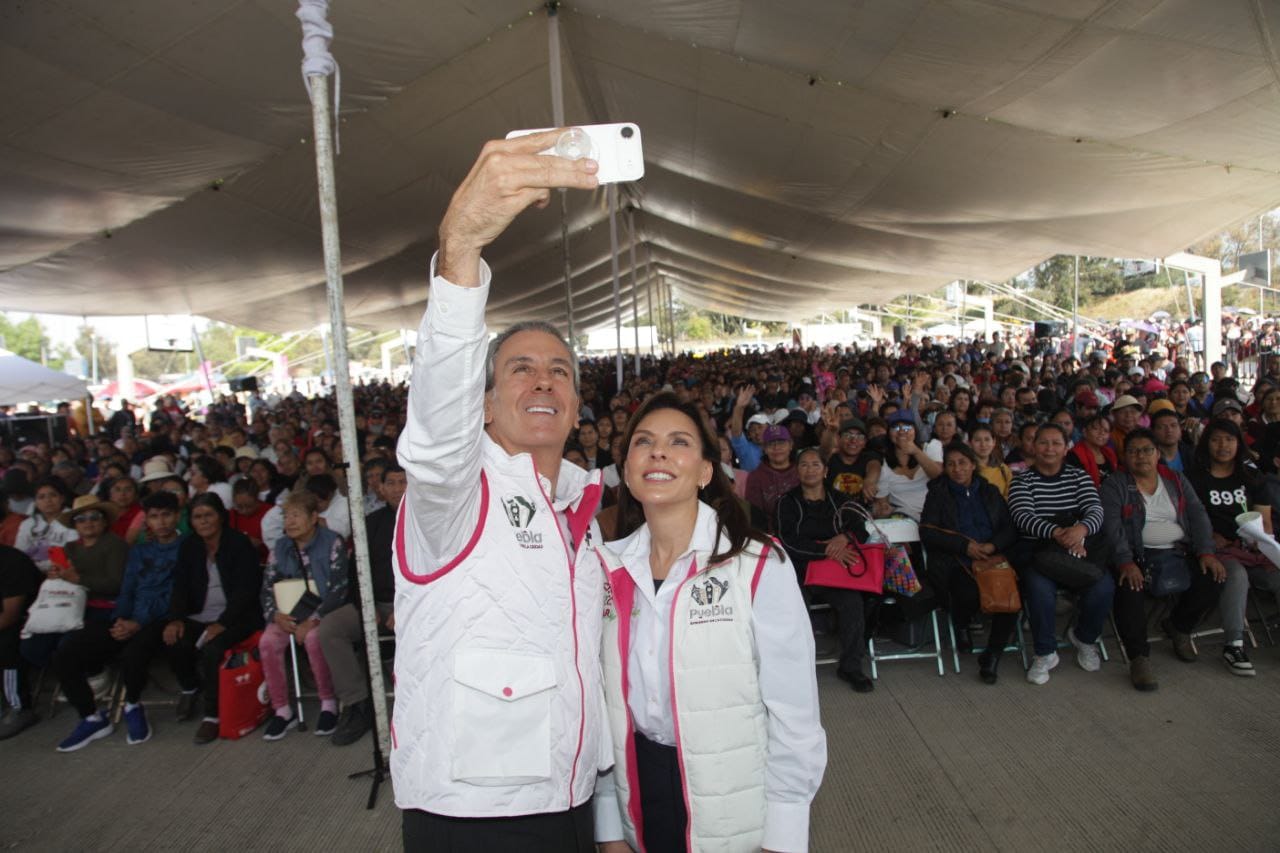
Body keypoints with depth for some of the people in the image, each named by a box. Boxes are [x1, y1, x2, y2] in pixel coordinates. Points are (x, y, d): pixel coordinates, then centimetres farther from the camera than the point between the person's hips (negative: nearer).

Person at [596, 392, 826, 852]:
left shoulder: (759, 567, -15)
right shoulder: (609, 569, -4)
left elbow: (793, 714, -12)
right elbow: (600, 699, 2)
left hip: (736, 809, -3)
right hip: (639, 794, 3)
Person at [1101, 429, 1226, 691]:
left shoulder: (1177, 481, 18)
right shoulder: (1114, 485, 3)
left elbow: (1197, 516, 9)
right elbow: (1111, 525, -9)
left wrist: (1206, 552, -8)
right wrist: (1125, 562, -24)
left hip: (1179, 553, 5)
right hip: (1138, 556, -4)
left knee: (1214, 577, -19)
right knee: (1130, 586, -34)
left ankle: (1179, 626, 10)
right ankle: (1139, 657, -24)